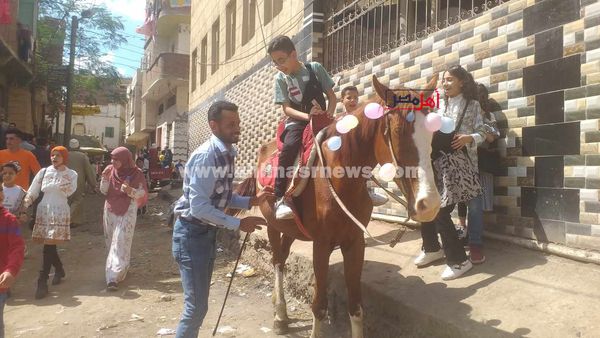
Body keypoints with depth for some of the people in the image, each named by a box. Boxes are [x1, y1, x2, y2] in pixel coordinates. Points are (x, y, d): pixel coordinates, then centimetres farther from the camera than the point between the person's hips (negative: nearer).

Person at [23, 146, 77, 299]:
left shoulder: (71, 174, 1)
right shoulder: (44, 172, 5)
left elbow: (69, 191, -13)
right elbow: (32, 192, 5)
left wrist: (63, 173, -15)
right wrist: (24, 206, -7)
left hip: (59, 212, -3)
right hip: (44, 211, 3)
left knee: (49, 246, -9)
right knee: (49, 245, 8)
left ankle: (42, 282, -7)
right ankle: (59, 270, 32)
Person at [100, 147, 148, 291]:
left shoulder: (136, 174, -11)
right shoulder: (110, 170, -1)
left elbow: (142, 193, -8)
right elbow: (103, 191, 1)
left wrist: (131, 191, -27)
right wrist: (105, 179, -17)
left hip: (127, 212, -5)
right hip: (110, 210, 5)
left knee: (121, 243, -9)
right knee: (111, 241, 14)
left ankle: (113, 277, -12)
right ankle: (122, 268, 34)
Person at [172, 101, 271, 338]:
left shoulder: (227, 154, 3)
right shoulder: (205, 156, -23)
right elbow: (198, 206, -27)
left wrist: (251, 201, 0)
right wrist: (238, 224, -23)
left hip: (209, 232, 9)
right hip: (192, 233, -9)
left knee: (199, 302, 20)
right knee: (196, 306, 0)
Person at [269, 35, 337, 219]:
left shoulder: (315, 68, -1)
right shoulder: (280, 78, 0)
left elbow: (332, 96, 3)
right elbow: (286, 108, -6)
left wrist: (330, 112, -18)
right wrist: (307, 116, -24)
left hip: (321, 118, 2)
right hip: (297, 121, -2)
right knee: (289, 146, -32)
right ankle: (279, 199, -30)